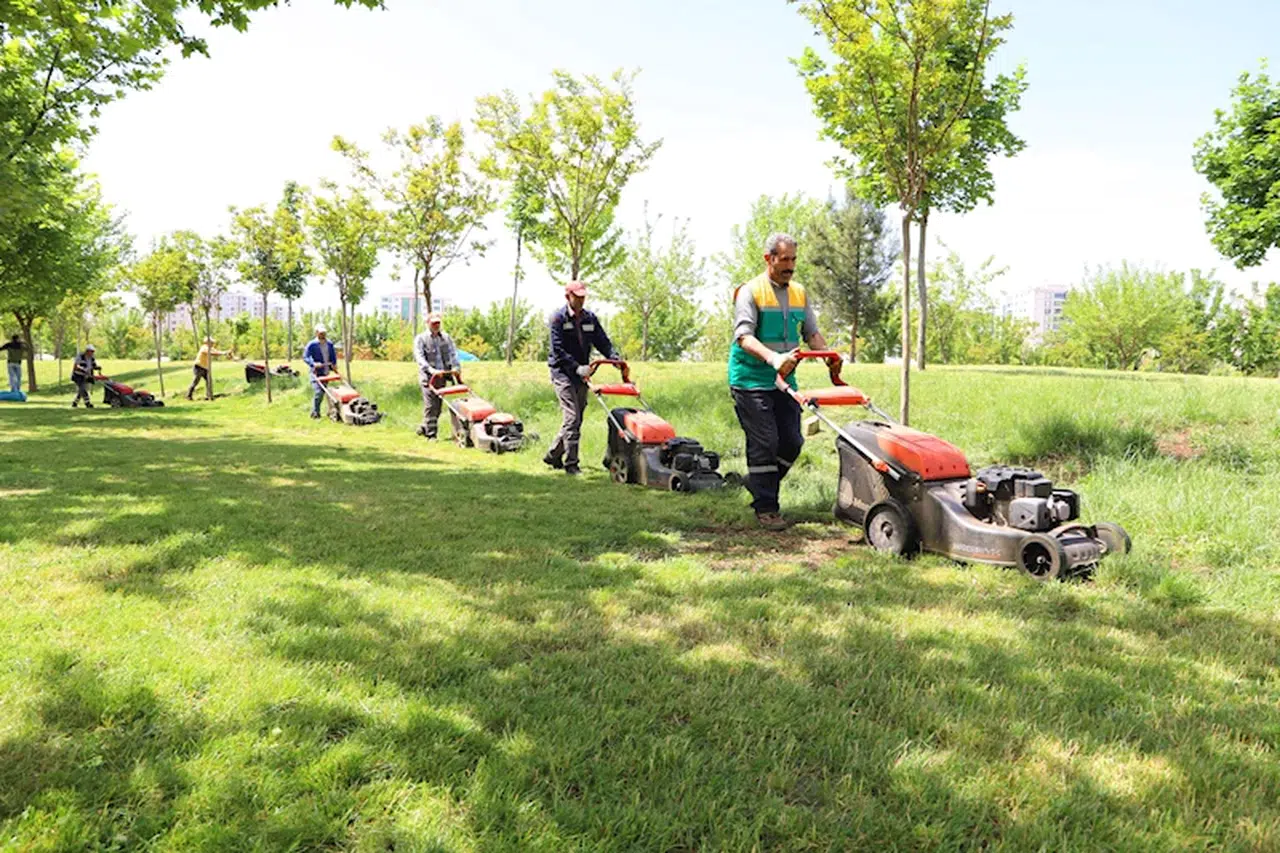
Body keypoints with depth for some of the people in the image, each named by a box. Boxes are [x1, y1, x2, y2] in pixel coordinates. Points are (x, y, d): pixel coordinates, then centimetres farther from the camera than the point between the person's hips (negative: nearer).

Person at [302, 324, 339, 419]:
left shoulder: (329, 344, 9)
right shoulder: (312, 344, -8)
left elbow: (333, 355, 21)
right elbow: (305, 357, -10)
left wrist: (334, 364, 4)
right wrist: (314, 364, -24)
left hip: (326, 372, 6)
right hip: (316, 373, -6)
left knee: (323, 392, 8)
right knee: (318, 392, -16)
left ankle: (316, 411, 21)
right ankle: (315, 413, -5)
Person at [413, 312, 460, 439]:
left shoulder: (446, 337, 16)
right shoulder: (420, 339, 1)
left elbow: (453, 353, 8)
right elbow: (420, 358, -12)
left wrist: (457, 368, -11)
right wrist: (431, 370, -27)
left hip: (442, 376, 5)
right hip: (428, 377, -5)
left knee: (438, 407, 6)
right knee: (431, 406, -10)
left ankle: (423, 428, 21)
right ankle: (431, 434, -6)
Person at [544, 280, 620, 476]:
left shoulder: (590, 318, 10)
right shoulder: (558, 318, -7)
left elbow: (603, 342, 6)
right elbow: (558, 349, -14)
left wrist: (614, 357, -14)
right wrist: (577, 367, -25)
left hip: (581, 375, 6)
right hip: (563, 373, -6)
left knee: (576, 420, 10)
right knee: (572, 419, -12)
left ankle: (553, 455, 25)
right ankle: (571, 464, -7)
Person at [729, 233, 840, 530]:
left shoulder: (799, 293, 14)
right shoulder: (750, 291, -8)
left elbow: (812, 333, 13)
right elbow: (743, 335, -19)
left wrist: (830, 357, -7)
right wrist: (772, 358, -36)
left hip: (784, 381, 6)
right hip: (751, 380, -6)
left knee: (792, 442, 4)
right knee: (764, 443, -8)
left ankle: (758, 483, 27)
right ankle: (766, 508, 1)